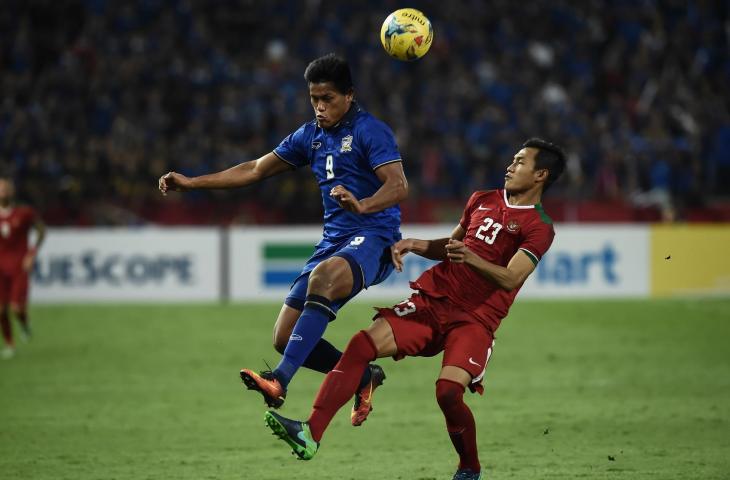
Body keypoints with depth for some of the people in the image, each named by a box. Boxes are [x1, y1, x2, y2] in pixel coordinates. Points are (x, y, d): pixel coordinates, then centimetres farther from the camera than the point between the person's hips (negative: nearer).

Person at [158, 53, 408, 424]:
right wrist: (191, 183, 17)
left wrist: (363, 206, -40)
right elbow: (256, 170, 22)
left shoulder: (369, 131, -7)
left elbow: (398, 186, -19)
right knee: (285, 338, -1)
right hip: (333, 240, 8)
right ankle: (365, 377, 20)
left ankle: (280, 380, -50)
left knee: (323, 276, -41)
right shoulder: (310, 136, 15)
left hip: (372, 239, -8)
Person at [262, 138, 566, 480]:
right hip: (432, 298, 6)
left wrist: (471, 258, -32)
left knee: (449, 392, -26)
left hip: (474, 320, -6)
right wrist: (416, 245, 12)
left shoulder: (539, 227, -4)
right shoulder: (481, 201, 18)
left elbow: (511, 278, -17)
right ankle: (310, 434, -20)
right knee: (362, 345, -15)